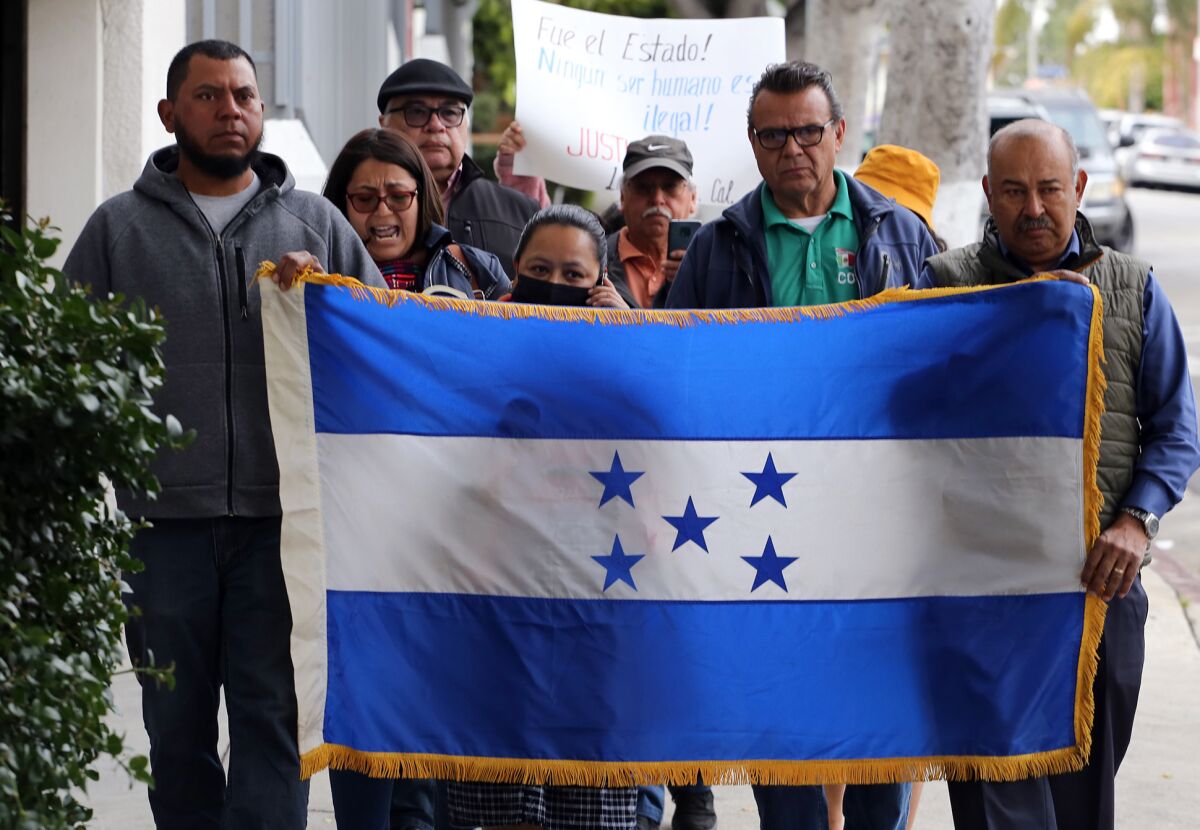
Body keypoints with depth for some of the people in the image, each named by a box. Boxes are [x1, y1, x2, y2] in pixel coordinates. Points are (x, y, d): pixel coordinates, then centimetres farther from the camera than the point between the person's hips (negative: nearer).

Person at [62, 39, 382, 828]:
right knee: (177, 722, 7)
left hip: (281, 517, -1)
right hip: (165, 518, 1)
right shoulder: (120, 228, 10)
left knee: (272, 712, -4)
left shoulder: (315, 224, 10)